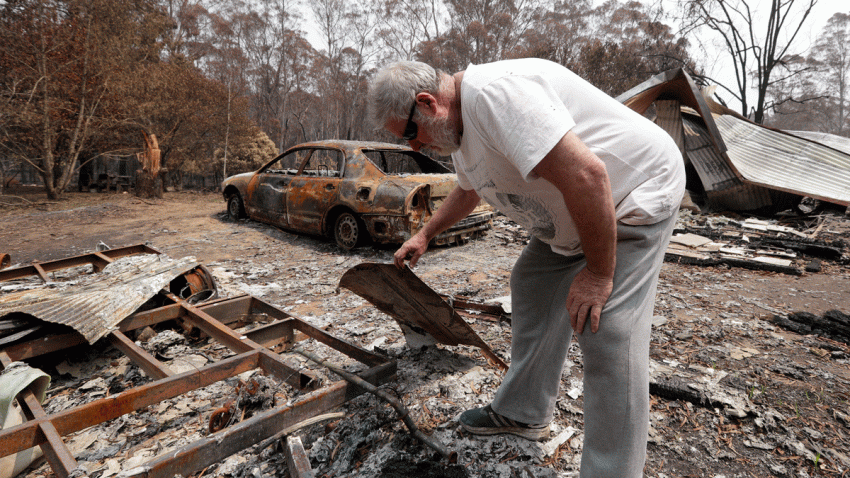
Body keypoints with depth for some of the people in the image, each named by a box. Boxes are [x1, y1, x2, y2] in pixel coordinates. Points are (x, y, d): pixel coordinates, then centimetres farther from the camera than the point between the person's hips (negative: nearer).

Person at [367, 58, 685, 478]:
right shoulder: (458, 129, 6)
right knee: (531, 285, 13)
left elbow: (585, 174, -35)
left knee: (607, 335, -15)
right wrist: (423, 236, 30)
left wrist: (598, 274, -26)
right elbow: (467, 192, 27)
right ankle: (523, 413, 27)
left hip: (634, 195, -10)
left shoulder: (492, 93, -28)